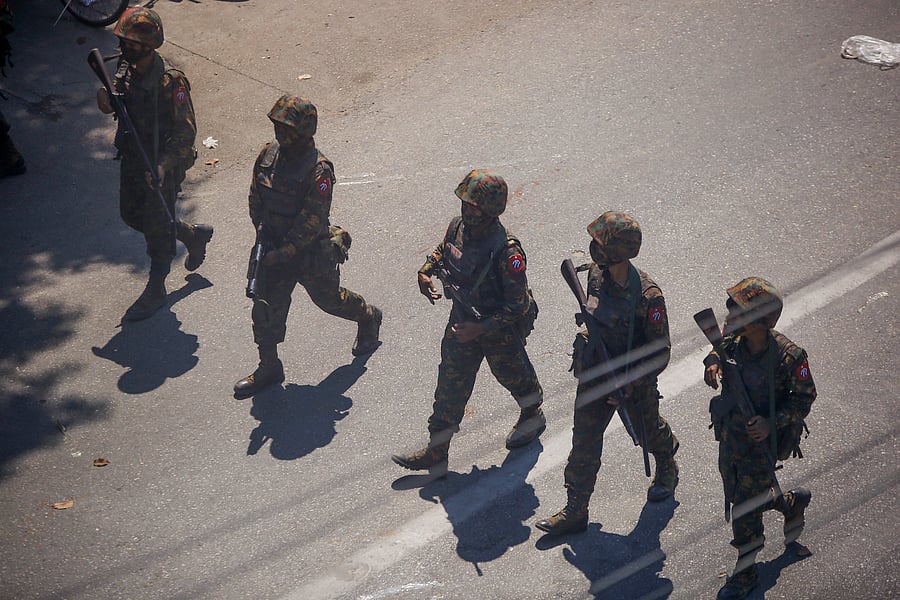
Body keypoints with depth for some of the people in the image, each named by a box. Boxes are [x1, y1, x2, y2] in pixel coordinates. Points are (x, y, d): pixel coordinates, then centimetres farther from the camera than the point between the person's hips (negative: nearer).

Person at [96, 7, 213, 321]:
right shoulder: (126, 68, -3)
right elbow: (118, 105, 9)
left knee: (158, 229, 6)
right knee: (132, 215, 23)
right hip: (132, 157, 8)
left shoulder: (170, 81, -25)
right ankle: (194, 235, 43)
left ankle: (155, 292, 25)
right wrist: (107, 101, -15)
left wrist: (163, 165, -31)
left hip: (162, 165, -8)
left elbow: (186, 132, -23)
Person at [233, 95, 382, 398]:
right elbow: (256, 199, 6)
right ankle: (269, 368, 19)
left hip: (312, 253, -5)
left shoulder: (318, 171, -26)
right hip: (276, 247, 5)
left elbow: (312, 222, -25)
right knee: (266, 306, 4)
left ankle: (368, 317, 49)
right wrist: (263, 234, -3)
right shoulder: (268, 155, -7)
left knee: (329, 298, 18)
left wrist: (282, 253, -25)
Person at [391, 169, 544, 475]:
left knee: (513, 375, 22)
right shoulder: (458, 226, -12)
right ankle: (436, 453, 21)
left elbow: (518, 305, -27)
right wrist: (425, 272, -6)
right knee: (451, 385, 11)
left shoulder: (506, 251, -34)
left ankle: (532, 417, 55)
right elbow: (442, 251, 12)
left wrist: (481, 328, -30)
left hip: (500, 331, -6)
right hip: (462, 322, 6)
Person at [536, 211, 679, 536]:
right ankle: (575, 512, 18)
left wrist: (628, 384, -25)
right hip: (594, 374, 5)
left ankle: (666, 471, 56)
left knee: (648, 431, 23)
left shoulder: (647, 296, -31)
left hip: (635, 382, -5)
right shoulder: (596, 274, -11)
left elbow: (660, 353, -22)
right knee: (584, 442, 7)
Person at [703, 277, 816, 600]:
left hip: (761, 442, -6)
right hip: (730, 434, 6)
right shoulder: (733, 337, -16)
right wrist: (713, 360, -14)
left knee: (745, 509, 6)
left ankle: (745, 573, 30)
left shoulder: (788, 356, -29)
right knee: (737, 495, 24)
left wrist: (773, 423, -27)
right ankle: (793, 502, 53)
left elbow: (804, 398, -14)